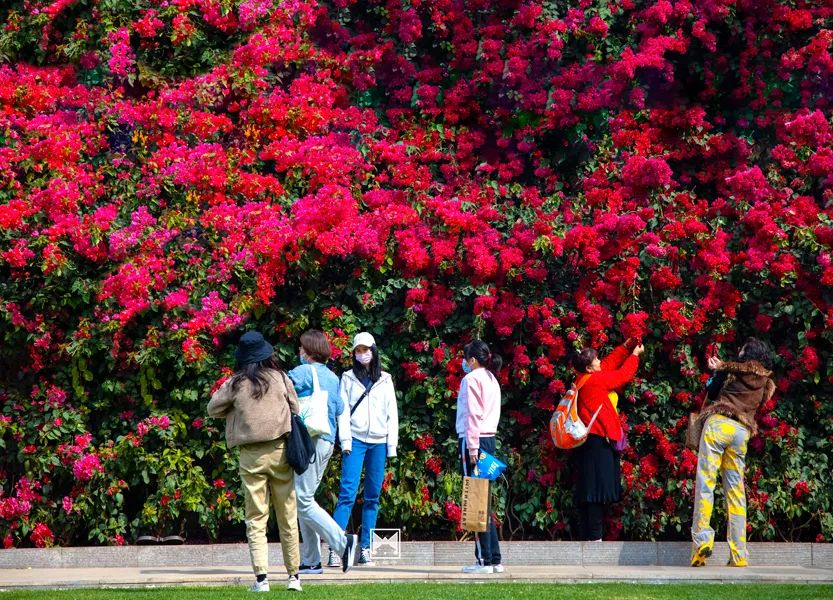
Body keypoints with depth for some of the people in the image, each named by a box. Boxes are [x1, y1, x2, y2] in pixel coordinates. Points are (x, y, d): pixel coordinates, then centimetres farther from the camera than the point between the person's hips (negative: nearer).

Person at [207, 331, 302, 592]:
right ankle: (293, 576, 11)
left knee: (256, 519, 2)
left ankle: (261, 577, -9)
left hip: (251, 455, -1)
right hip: (280, 451, 1)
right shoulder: (280, 377, 0)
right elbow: (296, 409, 9)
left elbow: (213, 409, 10)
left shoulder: (235, 384, -3)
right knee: (288, 517, 9)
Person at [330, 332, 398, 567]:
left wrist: (392, 445, 5)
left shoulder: (385, 380, 14)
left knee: (372, 497, 2)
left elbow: (392, 413, 12)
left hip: (379, 442, 3)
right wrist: (345, 440, -7)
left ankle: (365, 548, 7)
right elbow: (343, 411, 3)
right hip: (356, 440, -3)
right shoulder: (348, 378, 9)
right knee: (348, 493, -13)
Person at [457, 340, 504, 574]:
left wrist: (471, 448, -16)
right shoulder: (492, 380, 18)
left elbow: (472, 414, -13)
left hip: (473, 440, -9)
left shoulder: (471, 379, -7)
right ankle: (494, 559, 9)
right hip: (489, 438, 9)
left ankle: (484, 560, -10)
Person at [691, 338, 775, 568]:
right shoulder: (766, 382, 16)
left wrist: (719, 368, 28)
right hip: (743, 432, 5)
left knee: (705, 482, -7)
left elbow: (712, 390, 11)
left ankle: (702, 538, -23)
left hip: (719, 423, -5)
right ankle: (739, 555, 2)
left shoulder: (736, 369, 3)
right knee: (736, 490, 6)